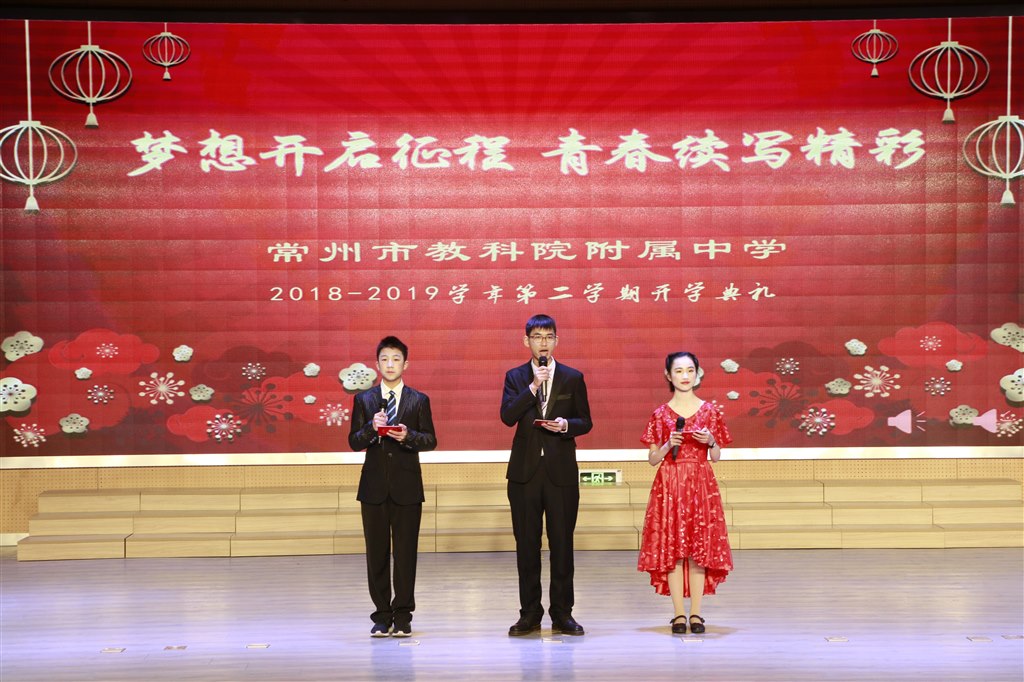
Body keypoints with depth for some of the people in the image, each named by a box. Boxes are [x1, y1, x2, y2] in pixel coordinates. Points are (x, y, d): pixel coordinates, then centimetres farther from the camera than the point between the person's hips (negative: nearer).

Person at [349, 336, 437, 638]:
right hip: (374, 486, 1)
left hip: (406, 486, -1)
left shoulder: (419, 400, 6)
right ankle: (382, 616, 11)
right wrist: (371, 428, -17)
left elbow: (430, 440, 2)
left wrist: (408, 435, -17)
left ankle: (402, 616, 7)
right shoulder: (363, 400, 8)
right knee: (376, 553, 4)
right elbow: (354, 442, 3)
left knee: (405, 552, 0)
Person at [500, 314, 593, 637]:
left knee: (562, 543, 2)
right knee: (526, 543, 4)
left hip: (561, 472, 0)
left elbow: (585, 421, 7)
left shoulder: (573, 378, 6)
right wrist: (533, 386, -17)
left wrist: (566, 425, -13)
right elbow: (507, 416, -8)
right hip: (525, 471, 0)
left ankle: (562, 613, 12)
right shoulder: (515, 377, 6)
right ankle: (529, 614, 13)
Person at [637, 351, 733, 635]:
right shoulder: (660, 414, 4)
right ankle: (679, 614, 5)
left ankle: (696, 614, 6)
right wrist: (669, 445, -13)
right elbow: (652, 459, 5)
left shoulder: (710, 411, 5)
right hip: (669, 485, 0)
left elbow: (716, 457, 8)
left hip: (701, 485, 0)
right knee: (671, 548, -2)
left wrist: (711, 442, -12)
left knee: (699, 548, -1)